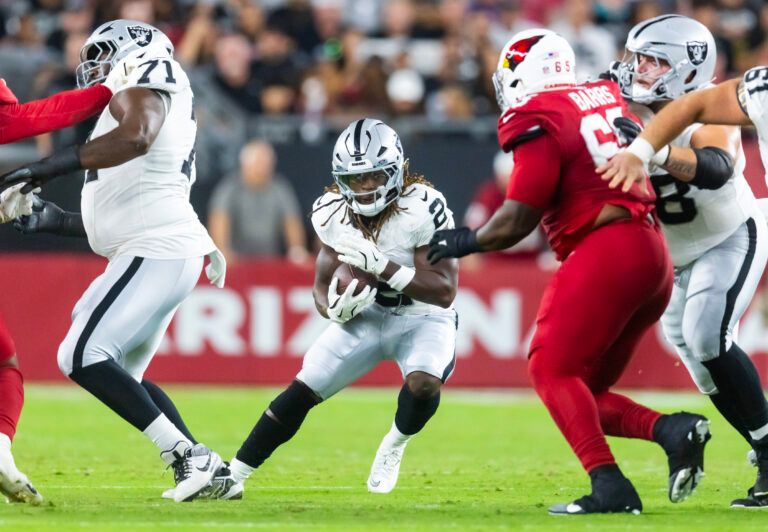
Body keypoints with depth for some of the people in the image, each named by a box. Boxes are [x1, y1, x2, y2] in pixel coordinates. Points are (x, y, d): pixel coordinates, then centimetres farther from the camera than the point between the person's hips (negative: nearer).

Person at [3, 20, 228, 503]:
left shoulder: (142, 86, -2)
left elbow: (136, 137, -28)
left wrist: (50, 167, -28)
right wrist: (56, 222, 28)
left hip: (157, 252, -10)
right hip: (163, 251, 10)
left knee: (83, 357, -16)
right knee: (123, 376, 15)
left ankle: (187, 456, -17)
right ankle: (205, 467, 9)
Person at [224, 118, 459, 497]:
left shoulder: (422, 209, -25)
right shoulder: (334, 214, -10)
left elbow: (445, 292, -26)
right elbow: (321, 290, -2)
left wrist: (381, 266, -36)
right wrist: (335, 308, -27)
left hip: (423, 319, -4)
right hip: (365, 314, 4)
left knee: (424, 383, -32)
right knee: (303, 389, -8)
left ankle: (395, 446, 1)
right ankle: (230, 476, 2)